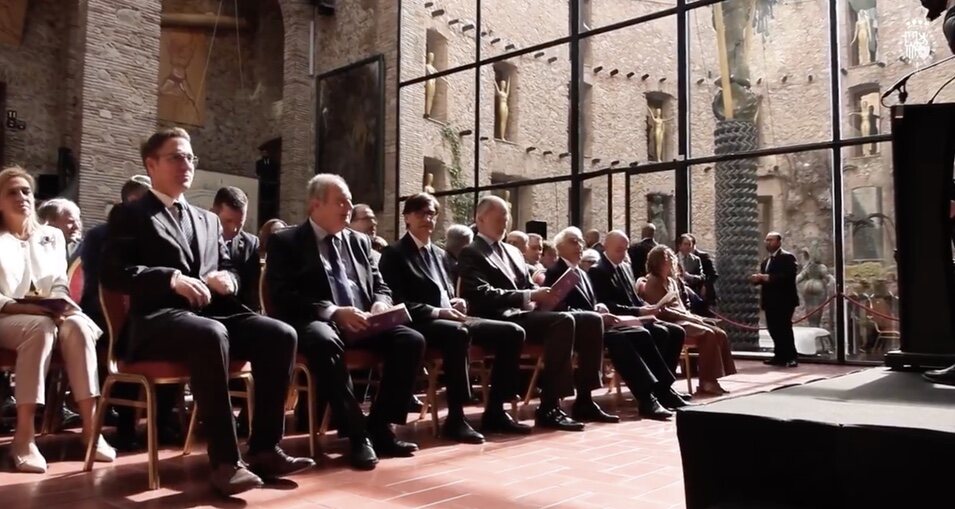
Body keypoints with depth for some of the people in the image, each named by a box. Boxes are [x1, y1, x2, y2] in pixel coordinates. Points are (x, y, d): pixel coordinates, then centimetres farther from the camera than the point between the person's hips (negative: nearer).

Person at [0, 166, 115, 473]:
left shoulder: (52, 236, 19)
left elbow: (60, 284, 10)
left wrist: (59, 304, -12)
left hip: (49, 317, 3)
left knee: (77, 326, -34)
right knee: (41, 328, -38)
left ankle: (90, 429, -36)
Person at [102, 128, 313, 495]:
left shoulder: (208, 220, 26)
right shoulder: (129, 215, 8)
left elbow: (229, 270, 22)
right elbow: (113, 272, -6)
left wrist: (227, 279, -3)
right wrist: (171, 278, -19)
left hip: (212, 312, 6)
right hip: (158, 318, -6)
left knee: (281, 335, -20)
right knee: (211, 335, -39)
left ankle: (264, 448, -15)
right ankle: (226, 461, -33)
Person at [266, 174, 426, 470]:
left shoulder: (360, 241, 20)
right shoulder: (286, 242, 3)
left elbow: (380, 287, 20)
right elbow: (282, 297, -9)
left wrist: (381, 304, -6)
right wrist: (333, 312, -22)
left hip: (362, 323, 6)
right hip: (317, 323, -5)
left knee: (412, 340, -19)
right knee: (325, 342, -40)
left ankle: (380, 427, -11)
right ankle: (357, 435, -28)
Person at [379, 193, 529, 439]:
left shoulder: (440, 254, 24)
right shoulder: (394, 254, 1)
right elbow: (397, 302, -10)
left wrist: (457, 302, 2)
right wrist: (436, 311, -20)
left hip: (450, 318, 8)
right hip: (420, 323, -8)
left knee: (512, 332, -9)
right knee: (458, 333, -41)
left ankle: (494, 411, -6)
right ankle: (455, 418, -34)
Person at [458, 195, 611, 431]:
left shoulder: (513, 251, 25)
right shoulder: (472, 253, -1)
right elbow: (482, 294, -15)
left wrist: (541, 294, -2)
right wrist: (529, 297, -21)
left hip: (527, 314, 8)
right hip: (503, 320, -8)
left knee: (592, 321, -5)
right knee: (564, 321, -31)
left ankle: (584, 400, -1)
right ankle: (549, 407, -29)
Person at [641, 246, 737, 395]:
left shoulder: (672, 280, 20)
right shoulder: (651, 283, -6)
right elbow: (662, 311, -14)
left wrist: (690, 316, 0)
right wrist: (689, 317, -15)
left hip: (683, 319, 9)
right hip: (670, 322, -8)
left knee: (720, 334, -11)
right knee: (708, 334, -28)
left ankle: (727, 377, -11)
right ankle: (707, 382, -25)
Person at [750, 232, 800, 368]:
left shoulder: (787, 257, -5)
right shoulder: (766, 261, 20)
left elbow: (789, 276, -20)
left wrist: (768, 278, -25)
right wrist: (757, 279, -6)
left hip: (784, 300, -8)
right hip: (770, 301, 8)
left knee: (784, 329, -7)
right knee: (773, 329, 8)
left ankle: (791, 358, -1)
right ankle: (780, 356, 15)